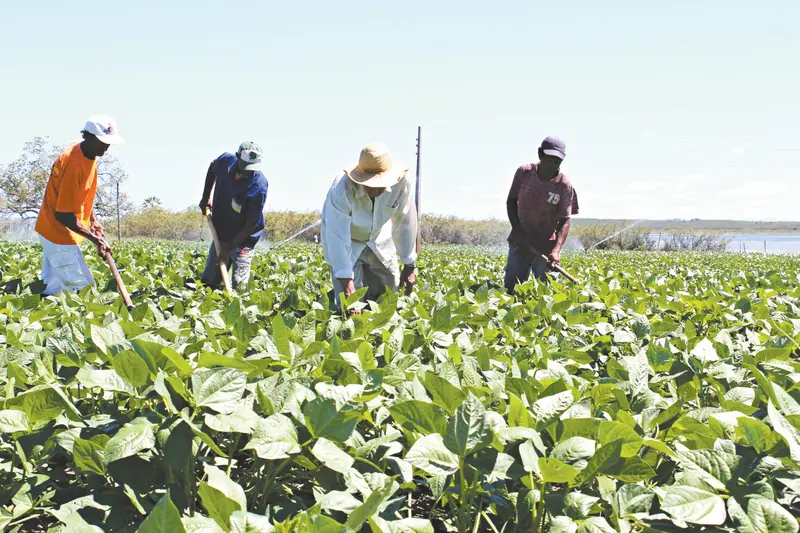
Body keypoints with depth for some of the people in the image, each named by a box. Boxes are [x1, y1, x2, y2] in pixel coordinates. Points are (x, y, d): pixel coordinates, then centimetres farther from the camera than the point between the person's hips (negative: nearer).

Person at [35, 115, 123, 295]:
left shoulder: (88, 155, 3)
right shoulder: (75, 164, -27)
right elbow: (63, 214, -27)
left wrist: (94, 221, 6)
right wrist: (94, 238, -25)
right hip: (59, 233, -10)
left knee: (56, 286, 11)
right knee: (81, 287, -11)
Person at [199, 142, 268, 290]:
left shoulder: (259, 185, -26)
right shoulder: (226, 161, -11)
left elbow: (251, 224, -23)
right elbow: (212, 168, 17)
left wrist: (228, 248, -25)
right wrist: (206, 197, 12)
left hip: (243, 239, -5)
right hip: (220, 234, 5)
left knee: (239, 285, -12)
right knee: (207, 282, 5)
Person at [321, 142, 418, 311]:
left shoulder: (402, 184, -29)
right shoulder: (342, 189, -36)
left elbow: (405, 224, -16)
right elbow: (337, 237, -36)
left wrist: (409, 266, -9)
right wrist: (346, 281, -40)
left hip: (379, 240, 3)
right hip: (347, 244, -3)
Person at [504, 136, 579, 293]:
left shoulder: (565, 185, -13)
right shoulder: (524, 172, -6)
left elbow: (565, 220, -13)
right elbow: (511, 201, 5)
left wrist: (556, 249, -28)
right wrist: (517, 230, -8)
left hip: (546, 248, -2)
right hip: (520, 242, 3)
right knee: (510, 288, 7)